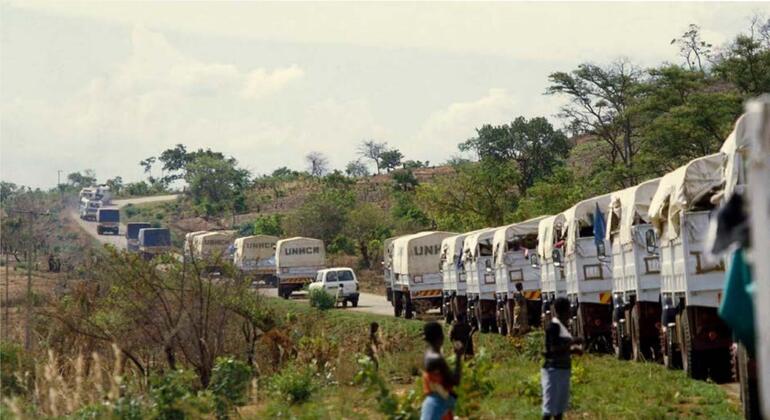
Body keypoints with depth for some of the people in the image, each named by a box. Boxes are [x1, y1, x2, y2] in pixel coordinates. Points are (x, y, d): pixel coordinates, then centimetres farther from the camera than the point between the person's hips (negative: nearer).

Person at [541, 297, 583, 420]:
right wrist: (572, 342, -19)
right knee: (550, 405, -7)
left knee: (561, 405, 14)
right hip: (554, 369, -10)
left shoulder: (562, 326, 14)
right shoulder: (554, 326, -15)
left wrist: (572, 349, 4)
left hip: (564, 369, 10)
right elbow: (554, 349, -22)